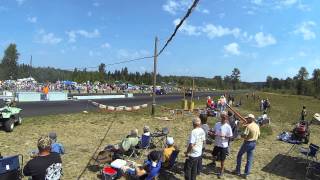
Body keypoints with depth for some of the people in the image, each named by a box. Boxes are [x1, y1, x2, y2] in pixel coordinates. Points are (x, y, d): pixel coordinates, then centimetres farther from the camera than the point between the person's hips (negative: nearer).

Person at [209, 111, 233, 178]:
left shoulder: (228, 127, -17)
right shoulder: (217, 124, -5)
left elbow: (230, 136, -13)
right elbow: (213, 132, 6)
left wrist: (224, 136, -29)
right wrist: (211, 133, -16)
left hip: (224, 145, -4)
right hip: (216, 144, 5)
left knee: (222, 160, 8)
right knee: (214, 155, 27)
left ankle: (221, 172, 29)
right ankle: (214, 162, 58)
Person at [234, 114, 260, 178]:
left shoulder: (248, 126, -23)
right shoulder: (257, 126, 2)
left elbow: (244, 136, -24)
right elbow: (258, 134, 13)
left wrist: (241, 135, -4)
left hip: (247, 143, -7)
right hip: (254, 143, 7)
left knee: (239, 155, 14)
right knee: (250, 159, 13)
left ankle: (238, 170, 21)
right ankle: (246, 173, 19)